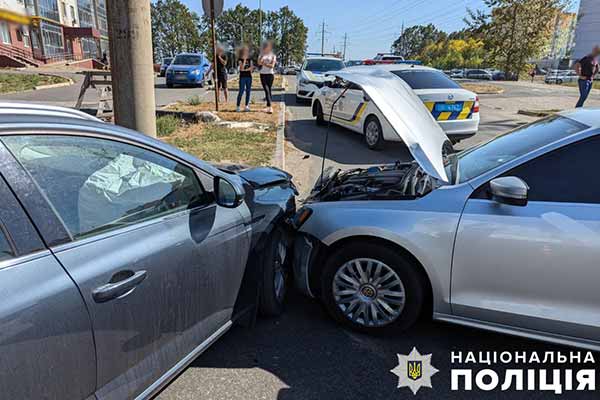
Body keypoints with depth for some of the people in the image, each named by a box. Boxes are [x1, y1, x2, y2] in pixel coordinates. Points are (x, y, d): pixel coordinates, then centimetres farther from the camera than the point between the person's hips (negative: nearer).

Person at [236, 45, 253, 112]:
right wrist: (244, 60, -14)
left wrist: (245, 69, -8)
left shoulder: (250, 59, 11)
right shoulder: (240, 60, -2)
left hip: (249, 77, 5)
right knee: (241, 92, -7)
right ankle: (238, 106, -4)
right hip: (242, 77, -5)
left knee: (248, 91, 4)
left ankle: (247, 106, 11)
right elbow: (241, 68, -15)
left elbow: (251, 68, 8)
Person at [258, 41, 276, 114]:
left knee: (269, 90, 1)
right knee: (266, 90, -10)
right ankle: (270, 107, -15)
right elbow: (259, 63, -5)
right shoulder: (261, 55, 14)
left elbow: (272, 65, -3)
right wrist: (262, 55, -11)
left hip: (270, 74, -1)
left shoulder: (273, 55, 8)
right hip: (263, 74, 1)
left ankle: (269, 106, 7)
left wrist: (265, 64, -12)